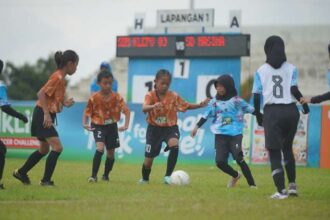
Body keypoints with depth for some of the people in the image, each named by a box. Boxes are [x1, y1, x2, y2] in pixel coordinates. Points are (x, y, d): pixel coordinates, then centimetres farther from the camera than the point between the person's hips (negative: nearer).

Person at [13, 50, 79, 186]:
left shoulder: (61, 78, 12)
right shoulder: (57, 77, -17)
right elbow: (41, 94, -24)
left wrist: (64, 103, 5)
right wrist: (47, 114, -27)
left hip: (47, 117, 10)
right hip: (43, 117, -10)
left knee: (44, 150, 19)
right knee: (57, 147, -13)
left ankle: (21, 173, 29)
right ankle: (46, 180, -8)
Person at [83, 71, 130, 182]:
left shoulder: (116, 97, -10)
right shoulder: (94, 98, -13)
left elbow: (126, 110, -11)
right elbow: (87, 112, -5)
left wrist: (126, 125, -23)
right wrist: (84, 124, -21)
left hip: (112, 126, 3)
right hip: (98, 126, -3)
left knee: (111, 153, 9)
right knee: (100, 148, -24)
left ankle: (106, 175, 31)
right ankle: (93, 175, -21)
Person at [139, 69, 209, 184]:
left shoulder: (173, 96, -4)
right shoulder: (150, 95, -11)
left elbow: (186, 106, 9)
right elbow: (144, 108, -30)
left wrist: (200, 105, -7)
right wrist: (153, 106, -52)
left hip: (170, 127, 1)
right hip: (154, 128, 0)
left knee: (174, 146, -32)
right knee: (149, 158, 3)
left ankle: (168, 176, -21)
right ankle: (145, 179, 35)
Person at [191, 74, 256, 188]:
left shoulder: (237, 101, -1)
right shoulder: (214, 102, 7)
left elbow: (251, 110, 1)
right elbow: (206, 115, 9)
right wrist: (197, 127, 1)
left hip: (235, 135, -3)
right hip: (220, 136, 3)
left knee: (239, 159, -16)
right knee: (220, 162, -5)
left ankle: (252, 183, -8)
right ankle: (235, 175, 24)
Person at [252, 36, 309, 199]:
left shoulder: (261, 71, 4)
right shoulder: (291, 69, 4)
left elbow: (256, 95, 1)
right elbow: (294, 89, -8)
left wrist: (258, 114, 13)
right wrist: (305, 104, 8)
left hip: (271, 112, -2)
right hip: (290, 110, 2)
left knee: (274, 151, 0)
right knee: (287, 147, 23)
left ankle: (281, 190, -12)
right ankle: (292, 185, 17)